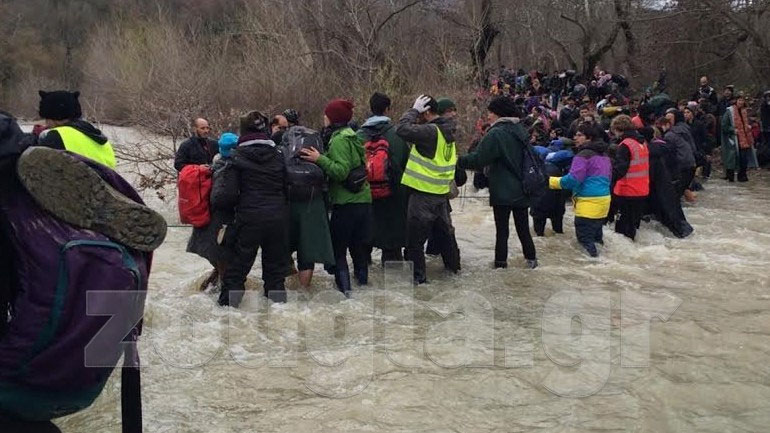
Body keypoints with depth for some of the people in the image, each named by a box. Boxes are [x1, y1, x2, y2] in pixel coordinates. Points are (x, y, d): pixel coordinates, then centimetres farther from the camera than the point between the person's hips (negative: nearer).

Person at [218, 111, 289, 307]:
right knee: (275, 263, 13)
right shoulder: (277, 155, 6)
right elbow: (287, 187, 9)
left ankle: (228, 303, 6)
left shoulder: (237, 157, -4)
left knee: (239, 261, 6)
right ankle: (278, 302, 17)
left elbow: (230, 192, -6)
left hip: (249, 217, -3)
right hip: (278, 216, 3)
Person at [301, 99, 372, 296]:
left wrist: (320, 159, -26)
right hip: (362, 198, 9)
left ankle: (344, 286, -5)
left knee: (338, 245, -3)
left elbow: (341, 171, -22)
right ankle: (362, 277, 29)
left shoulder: (339, 140, -14)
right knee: (358, 242, 19)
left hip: (346, 201, -9)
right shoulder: (352, 136, 15)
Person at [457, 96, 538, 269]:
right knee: (523, 228, 16)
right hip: (521, 191, 7)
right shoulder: (520, 130, 7)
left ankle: (501, 262, 6)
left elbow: (478, 160, -17)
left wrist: (459, 162, -5)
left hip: (503, 192, -6)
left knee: (502, 230, 3)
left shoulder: (496, 134, -17)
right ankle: (531, 259, 21)